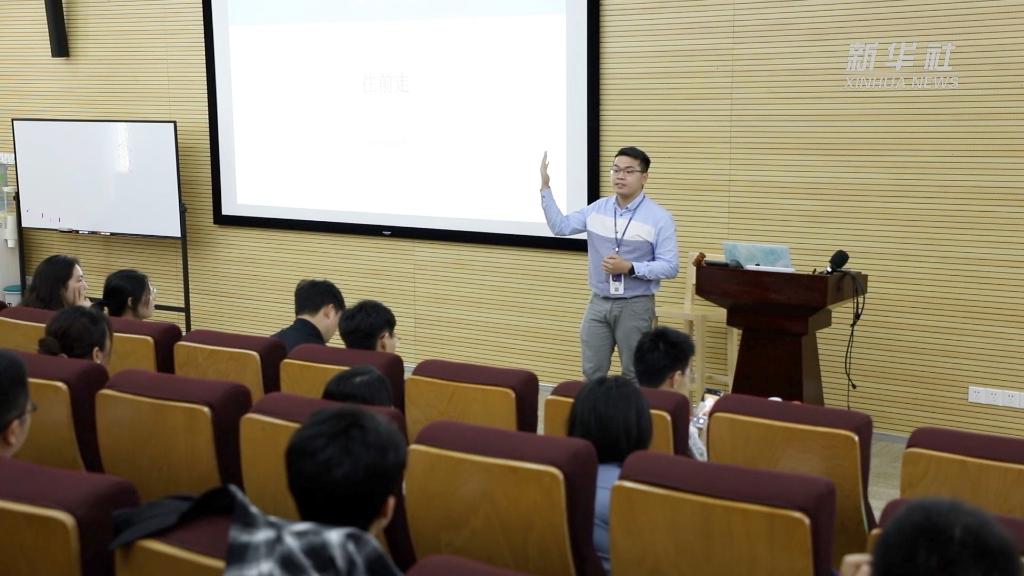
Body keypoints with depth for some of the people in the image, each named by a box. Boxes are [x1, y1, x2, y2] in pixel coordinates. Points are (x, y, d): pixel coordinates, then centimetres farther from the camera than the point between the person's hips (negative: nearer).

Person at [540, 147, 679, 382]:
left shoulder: (659, 217, -9)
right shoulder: (598, 209, 5)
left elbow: (670, 267, -12)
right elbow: (560, 226, 9)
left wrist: (630, 268, -23)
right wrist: (545, 187, 3)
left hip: (635, 305, -4)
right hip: (599, 302, 4)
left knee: (634, 377, 6)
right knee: (591, 373, 8)